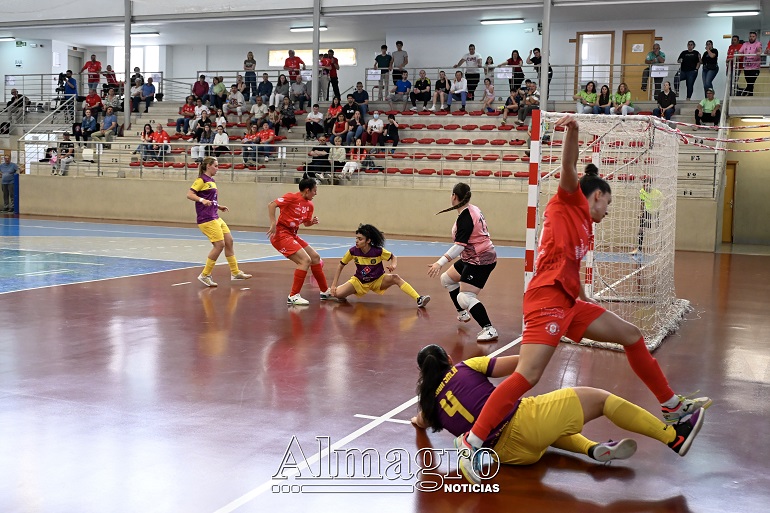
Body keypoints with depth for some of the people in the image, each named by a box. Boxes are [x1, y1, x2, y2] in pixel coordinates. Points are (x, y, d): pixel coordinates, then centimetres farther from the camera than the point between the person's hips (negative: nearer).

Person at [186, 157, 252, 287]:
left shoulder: (212, 181, 18)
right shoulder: (201, 179, -8)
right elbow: (189, 194, -16)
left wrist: (219, 207, 20)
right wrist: (202, 200, -31)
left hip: (215, 217, 9)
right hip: (206, 219, -9)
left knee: (229, 241, 10)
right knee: (219, 244, -12)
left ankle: (235, 273, 20)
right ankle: (205, 275, -3)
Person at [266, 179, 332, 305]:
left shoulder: (309, 204, 10)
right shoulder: (292, 197, -14)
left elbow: (306, 223, 23)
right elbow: (271, 205, -20)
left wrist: (312, 221, 0)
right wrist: (273, 224, -28)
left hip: (293, 235, 10)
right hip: (281, 234, -10)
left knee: (315, 257, 15)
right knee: (305, 260, -19)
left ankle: (325, 291, 31)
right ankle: (293, 297, -14)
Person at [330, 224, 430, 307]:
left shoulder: (378, 251, -20)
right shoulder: (353, 251, -17)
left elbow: (394, 258, -3)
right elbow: (341, 266, -4)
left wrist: (393, 265, -27)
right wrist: (334, 285, -8)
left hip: (377, 281, -1)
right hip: (359, 282, 1)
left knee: (396, 278, -30)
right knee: (338, 293, -22)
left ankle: (419, 300, -37)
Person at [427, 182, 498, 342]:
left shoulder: (465, 217, -23)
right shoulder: (473, 209, 5)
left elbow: (460, 245, -30)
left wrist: (441, 262, -35)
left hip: (480, 260, -11)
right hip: (473, 258, 11)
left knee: (466, 298, -18)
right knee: (447, 279, 24)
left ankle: (489, 330, -21)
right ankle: (463, 313, 36)